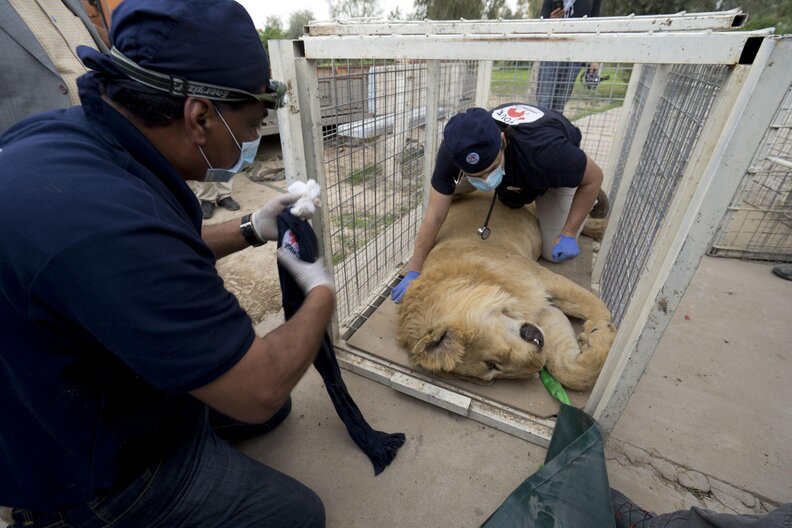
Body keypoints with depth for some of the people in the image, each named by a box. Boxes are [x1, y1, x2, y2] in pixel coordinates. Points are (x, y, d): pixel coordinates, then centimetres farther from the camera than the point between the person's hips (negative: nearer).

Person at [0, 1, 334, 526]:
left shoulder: (65, 131, -10)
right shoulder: (105, 217, -41)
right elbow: (258, 391, -31)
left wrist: (251, 229, 2)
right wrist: (321, 295, -14)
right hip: (103, 476, -8)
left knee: (275, 407, 21)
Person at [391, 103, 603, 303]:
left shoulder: (544, 149, -46)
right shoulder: (454, 149, -37)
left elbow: (595, 176, -26)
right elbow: (434, 216, -32)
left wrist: (568, 234, -26)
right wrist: (414, 271, -30)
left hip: (558, 170, -3)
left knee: (554, 252, -8)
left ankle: (586, 200, 21)